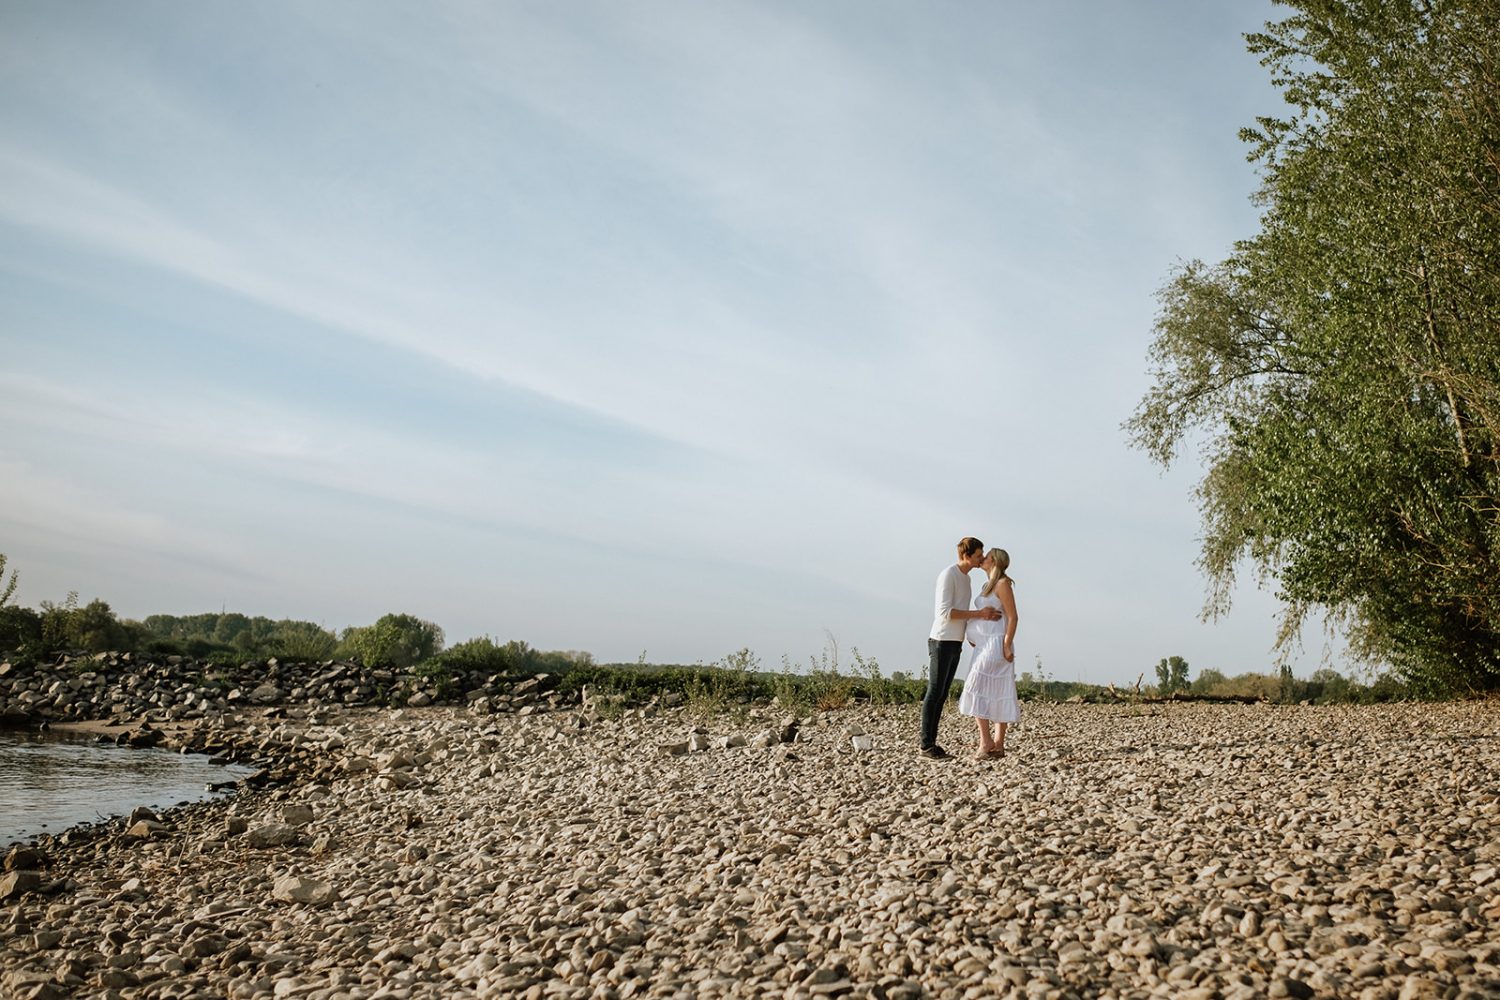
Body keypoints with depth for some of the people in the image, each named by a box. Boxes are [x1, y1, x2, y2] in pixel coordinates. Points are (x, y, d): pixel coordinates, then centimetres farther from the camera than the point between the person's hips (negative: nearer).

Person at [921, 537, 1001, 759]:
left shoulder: (965, 578, 16)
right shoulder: (947, 576, -13)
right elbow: (945, 612, -21)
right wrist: (979, 614, -22)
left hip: (955, 643, 9)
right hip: (941, 641, -9)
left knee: (942, 694, 7)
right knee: (934, 692, -7)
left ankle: (932, 742, 9)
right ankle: (926, 744, -4)